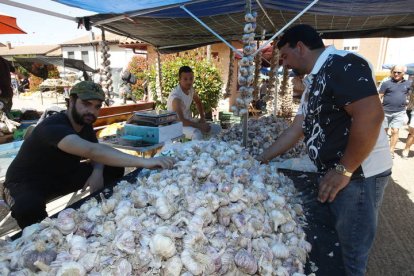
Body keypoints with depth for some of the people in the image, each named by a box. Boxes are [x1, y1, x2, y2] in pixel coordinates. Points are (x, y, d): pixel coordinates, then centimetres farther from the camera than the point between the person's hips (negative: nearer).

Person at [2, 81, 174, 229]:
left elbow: (96, 153, 0)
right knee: (28, 208, -40)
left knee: (115, 169, -6)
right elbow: (92, 151, -51)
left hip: (61, 176, 7)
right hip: (26, 183, -6)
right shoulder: (54, 127, -34)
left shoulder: (85, 125, -7)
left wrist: (97, 172, -25)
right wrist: (143, 162, -60)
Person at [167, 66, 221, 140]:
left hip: (189, 120, 8)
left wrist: (202, 118, 5)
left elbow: (198, 102, 18)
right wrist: (199, 126, -29)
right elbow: (180, 120, -31)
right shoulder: (175, 96, -26)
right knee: (197, 134, -37)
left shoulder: (190, 89, -3)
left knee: (217, 128, 0)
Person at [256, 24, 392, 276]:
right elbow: (297, 129, 15)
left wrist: (343, 170, -21)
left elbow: (370, 115, -27)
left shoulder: (342, 64, -15)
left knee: (351, 250, 8)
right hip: (333, 173, 9)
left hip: (358, 174, -9)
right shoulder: (315, 81, 14)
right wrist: (263, 158, 15)